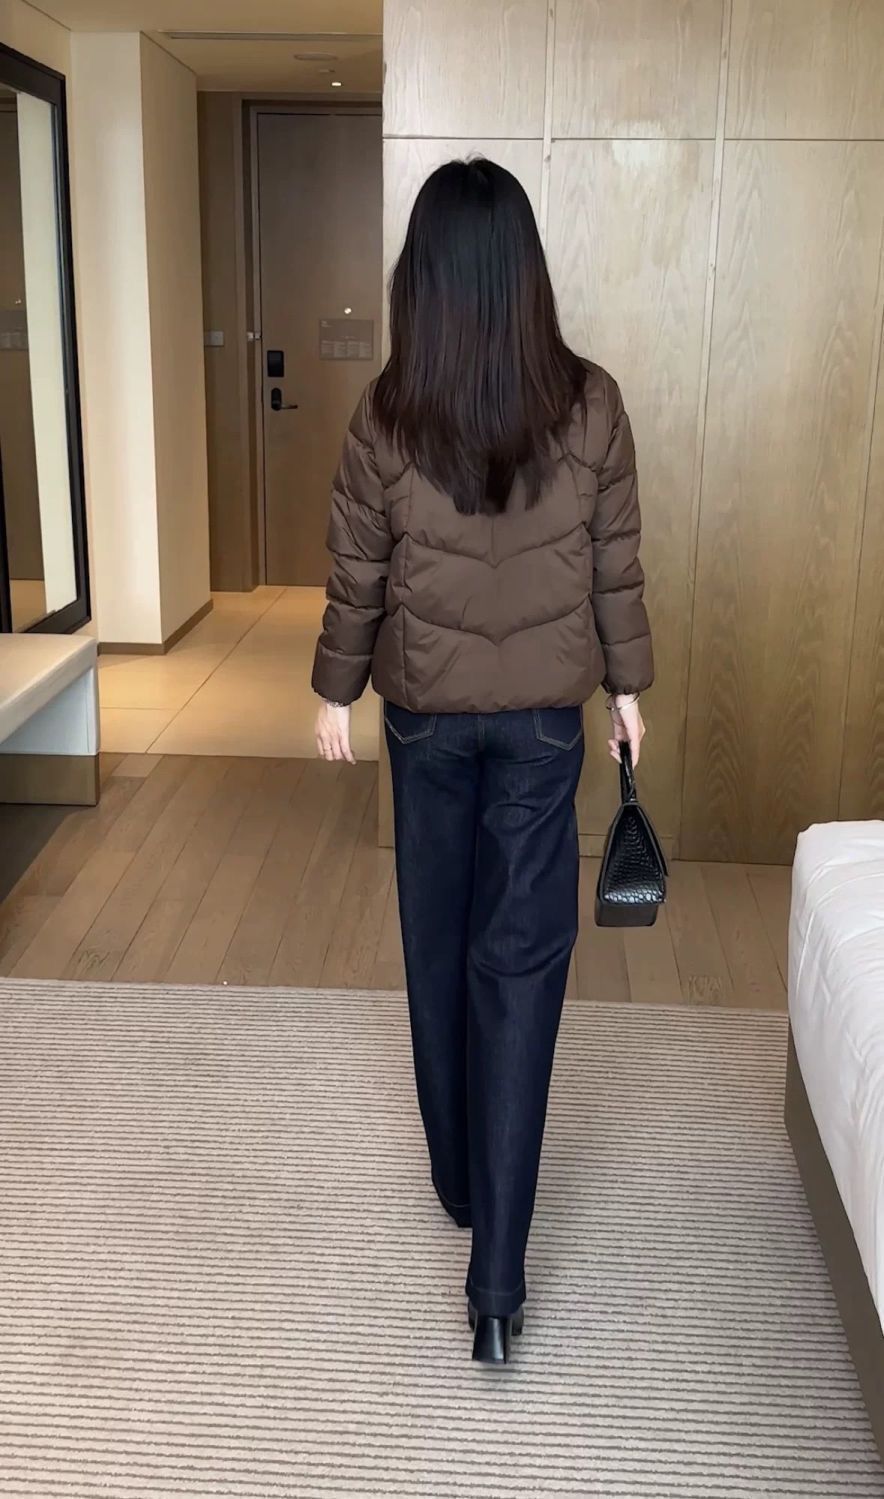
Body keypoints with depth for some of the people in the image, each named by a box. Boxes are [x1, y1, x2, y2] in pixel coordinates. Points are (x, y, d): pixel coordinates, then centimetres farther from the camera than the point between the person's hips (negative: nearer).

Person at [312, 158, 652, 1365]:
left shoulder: (386, 419, -10)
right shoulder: (591, 405, -9)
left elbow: (355, 581, -3)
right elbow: (616, 572, -2)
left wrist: (335, 692, 12)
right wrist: (628, 686, 12)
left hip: (427, 716, 0)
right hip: (543, 719, 0)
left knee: (438, 946, 17)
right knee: (521, 965, 3)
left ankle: (459, 1182, 34)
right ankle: (498, 1269, 2)